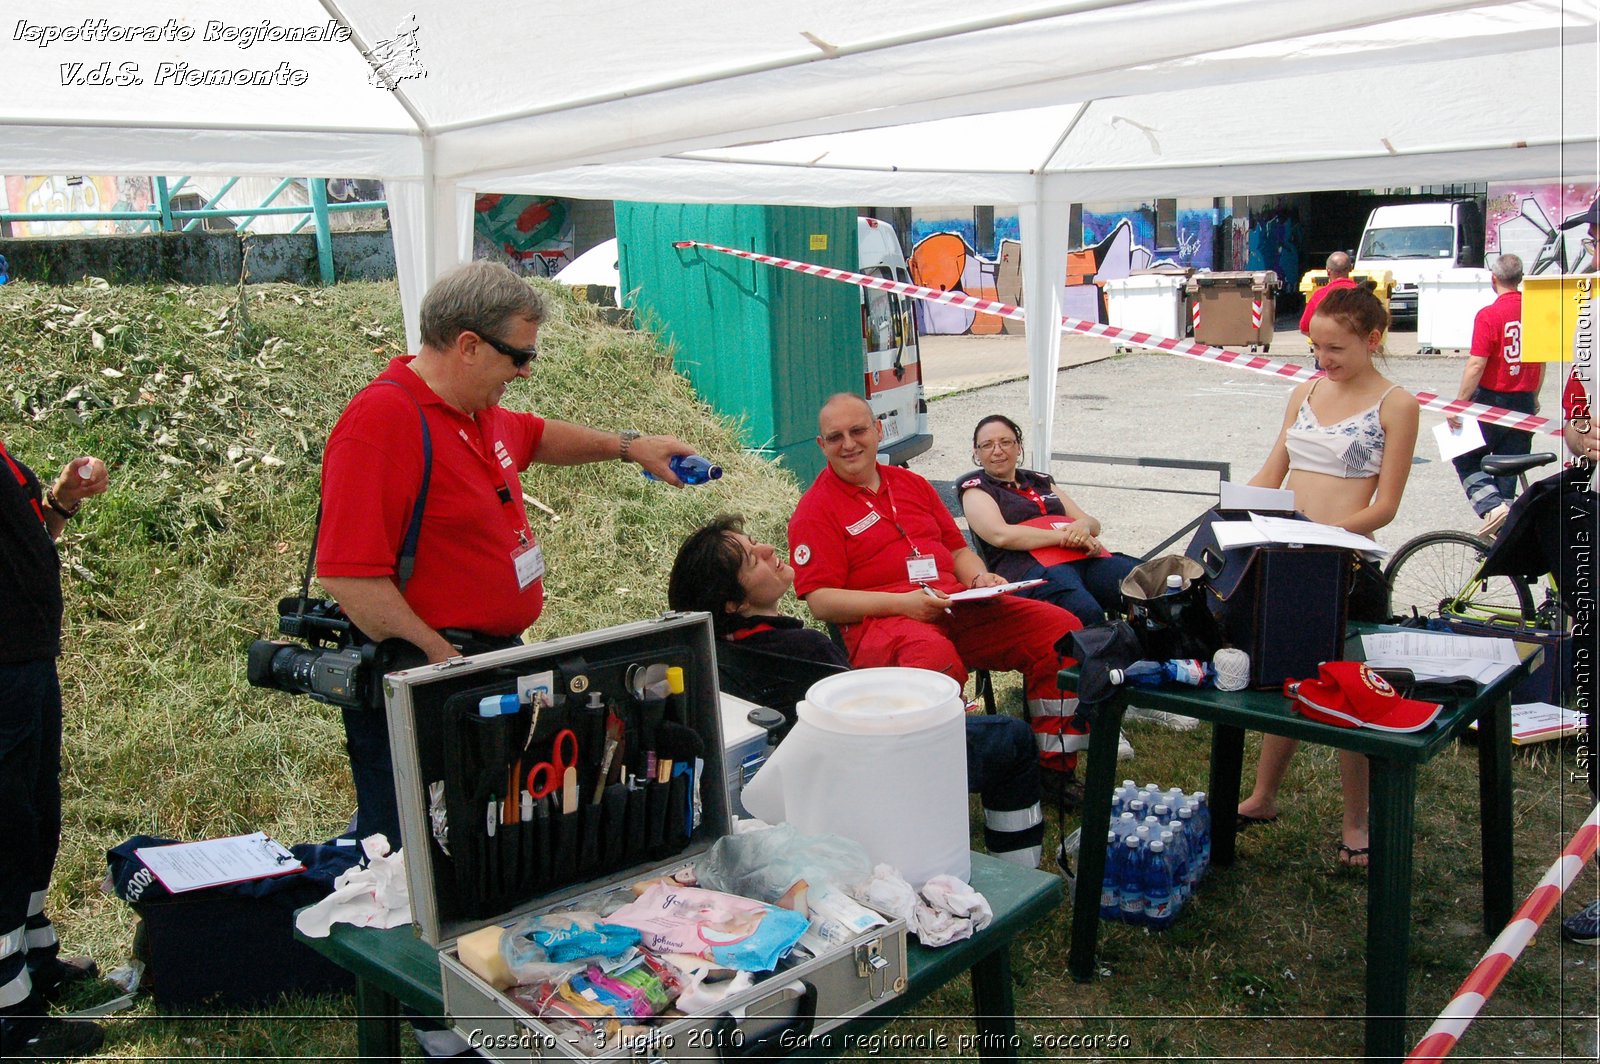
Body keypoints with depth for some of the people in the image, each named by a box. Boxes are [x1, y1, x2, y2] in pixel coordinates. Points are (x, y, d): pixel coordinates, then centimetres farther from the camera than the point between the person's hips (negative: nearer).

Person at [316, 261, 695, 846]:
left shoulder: (480, 414, 10)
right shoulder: (382, 420, -20)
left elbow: (537, 437, 35)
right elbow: (349, 576, -25)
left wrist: (628, 445, 28)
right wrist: (441, 659, -24)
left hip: (496, 657, 10)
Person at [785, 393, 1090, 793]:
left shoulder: (912, 484, 23)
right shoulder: (815, 509, 3)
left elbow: (958, 549, 27)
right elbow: (820, 600, -6)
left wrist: (980, 578, 3)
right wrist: (902, 602, -17)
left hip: (955, 606, 7)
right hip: (878, 621, -6)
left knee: (1059, 626, -10)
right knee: (935, 657, -41)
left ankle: (1055, 768, -2)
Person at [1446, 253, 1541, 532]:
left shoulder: (1489, 315, -15)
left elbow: (1476, 365, -19)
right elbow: (1541, 361, 14)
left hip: (1492, 399, -5)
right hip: (1525, 402, 6)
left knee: (1465, 459, 9)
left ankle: (1492, 506, -12)